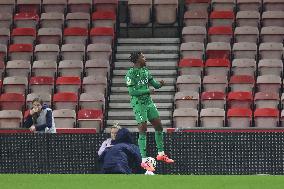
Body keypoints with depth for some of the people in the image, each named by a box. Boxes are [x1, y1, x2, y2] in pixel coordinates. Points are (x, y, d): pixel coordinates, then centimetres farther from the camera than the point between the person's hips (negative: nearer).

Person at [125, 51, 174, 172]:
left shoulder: (145, 71, 11)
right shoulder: (131, 74, -13)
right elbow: (132, 91, -19)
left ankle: (161, 154, 26)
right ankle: (144, 161, -8)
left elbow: (154, 84, 15)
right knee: (143, 131, -10)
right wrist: (147, 91, -22)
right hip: (138, 104, -8)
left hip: (149, 102, 8)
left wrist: (160, 84, -8)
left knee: (159, 126, 10)